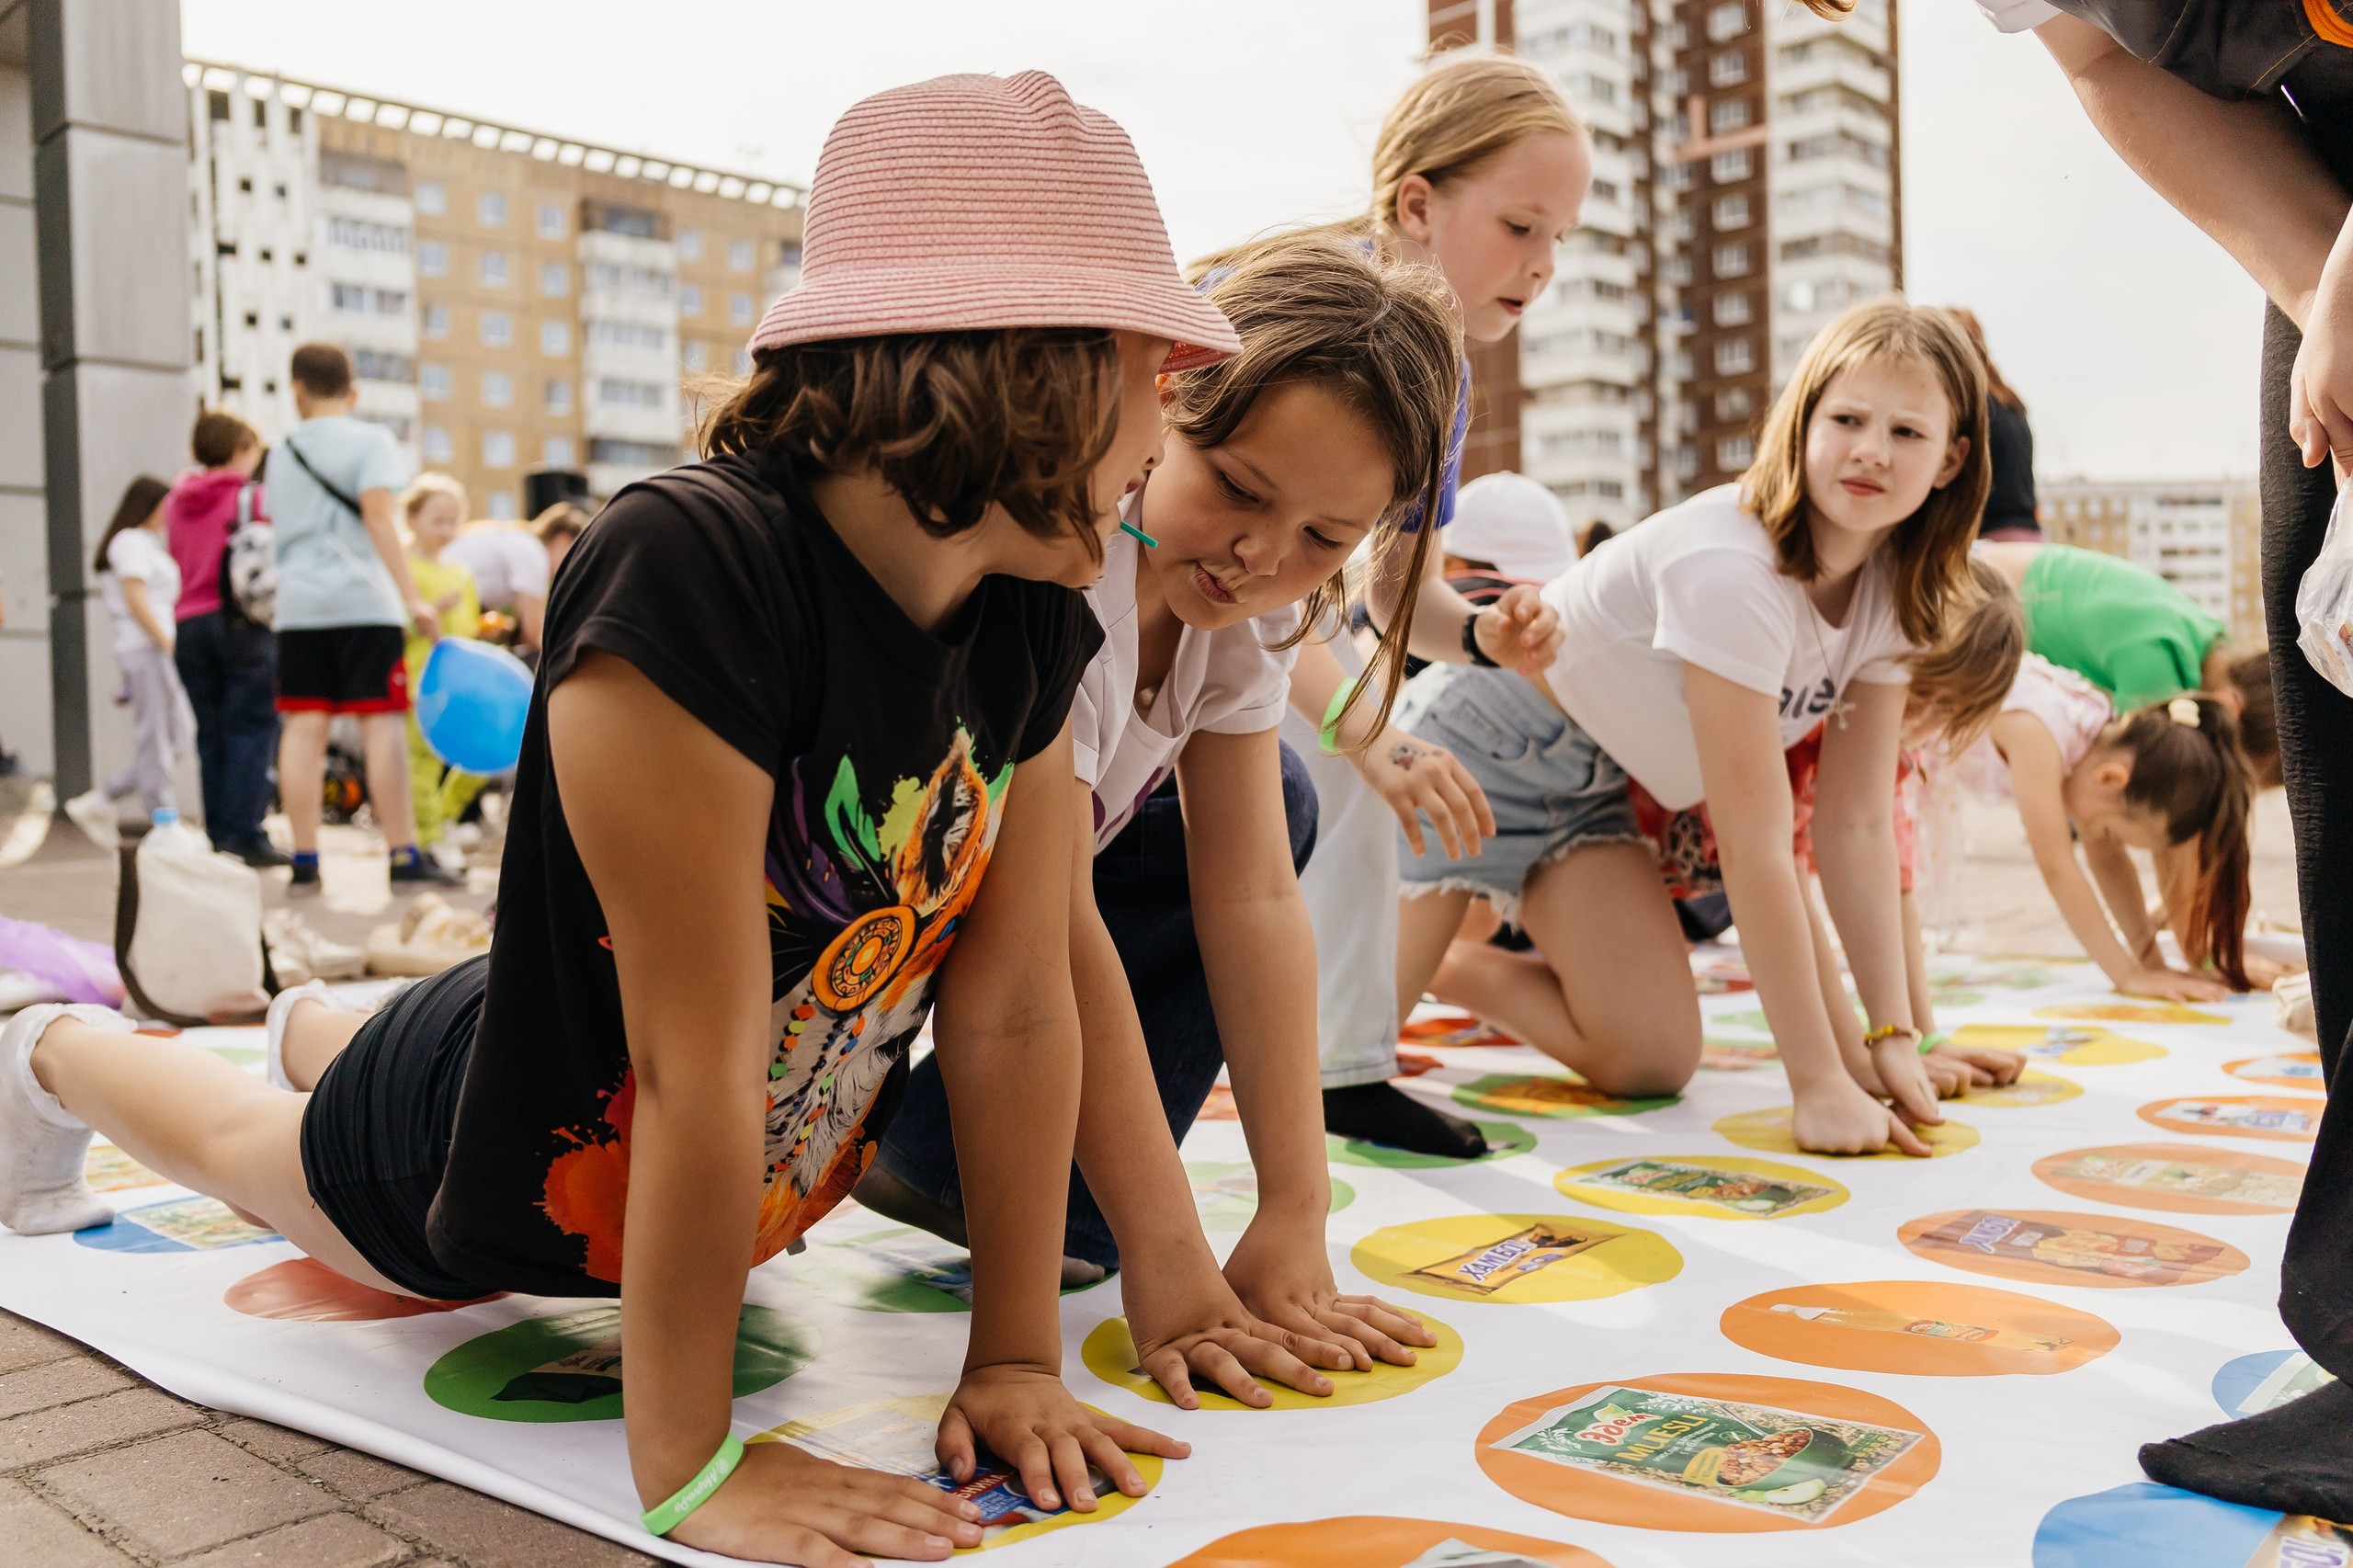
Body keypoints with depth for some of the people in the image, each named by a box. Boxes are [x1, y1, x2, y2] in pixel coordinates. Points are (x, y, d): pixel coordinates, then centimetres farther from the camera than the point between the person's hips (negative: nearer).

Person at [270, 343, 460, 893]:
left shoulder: (282, 453, 18)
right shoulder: (369, 440, 1)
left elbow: (278, 533, 23)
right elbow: (378, 518, -10)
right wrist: (412, 597, -14)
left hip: (297, 601, 5)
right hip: (363, 600, -5)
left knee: (304, 726, 3)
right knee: (382, 723, -7)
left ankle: (304, 861, 3)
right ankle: (404, 855, -10)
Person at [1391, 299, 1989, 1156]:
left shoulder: (1895, 589, -7)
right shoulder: (1731, 569, -32)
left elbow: (1857, 824, -4)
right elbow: (1756, 847, -30)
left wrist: (1894, 1035, -10)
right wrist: (1818, 1083, -27)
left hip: (1593, 779, 8)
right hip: (1483, 734, -8)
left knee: (1651, 1063, -4)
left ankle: (1458, 962, 19)